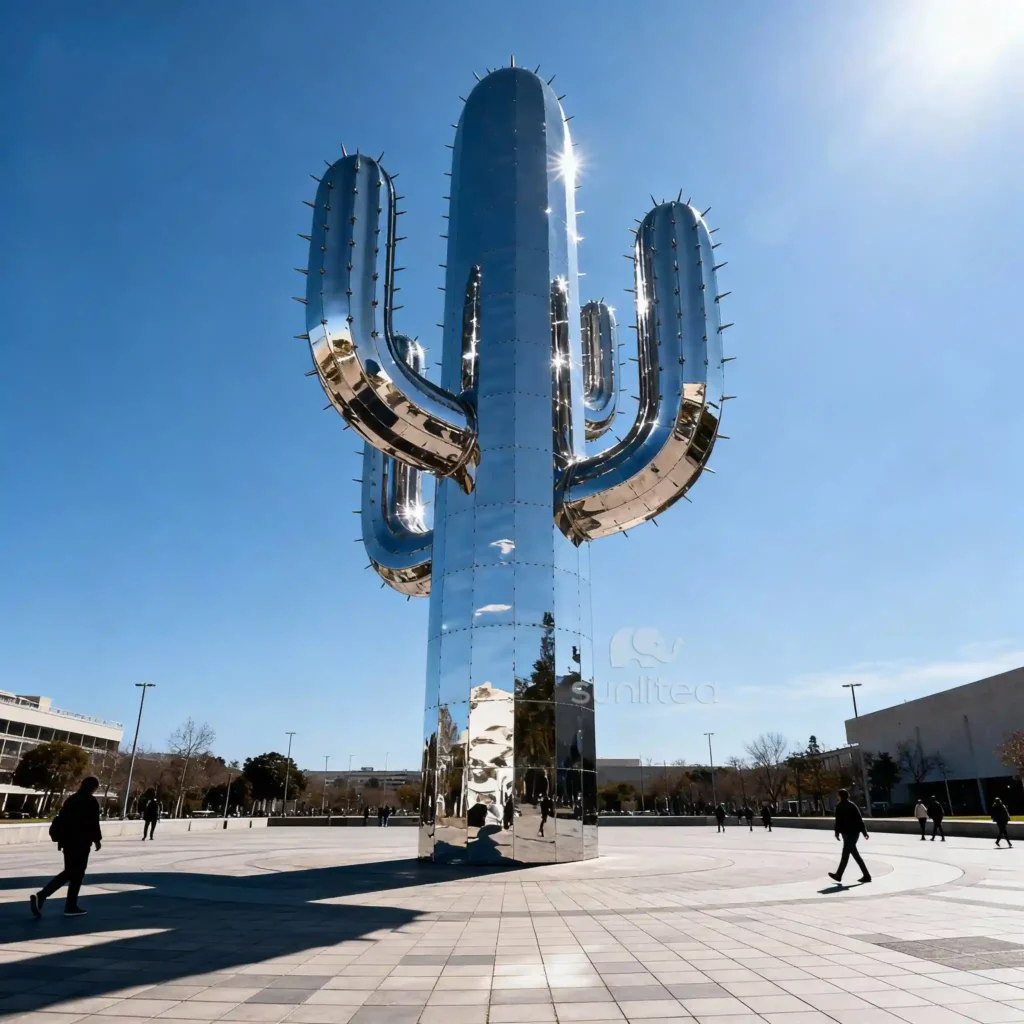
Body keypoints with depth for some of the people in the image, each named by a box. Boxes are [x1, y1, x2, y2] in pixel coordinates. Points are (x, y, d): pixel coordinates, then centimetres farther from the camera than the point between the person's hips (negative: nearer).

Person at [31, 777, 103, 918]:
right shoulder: (91, 801, -10)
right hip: (81, 842, -7)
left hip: (68, 840, 7)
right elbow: (93, 823, -12)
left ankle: (40, 896, 2)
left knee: (69, 872, 16)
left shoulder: (71, 799, 12)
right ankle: (71, 907, 9)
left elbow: (62, 819, 13)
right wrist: (96, 839, -1)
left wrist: (60, 839, 19)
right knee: (77, 874, 3)